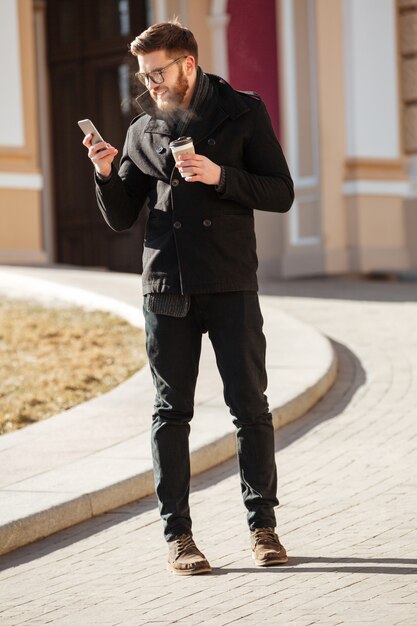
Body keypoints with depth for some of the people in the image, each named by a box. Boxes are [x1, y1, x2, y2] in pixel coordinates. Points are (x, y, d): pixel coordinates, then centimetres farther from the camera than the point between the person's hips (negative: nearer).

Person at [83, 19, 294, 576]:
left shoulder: (242, 112, 3)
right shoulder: (143, 131, 11)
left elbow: (281, 194, -2)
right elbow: (121, 217, 13)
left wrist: (219, 176, -15)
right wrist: (106, 175, -6)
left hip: (230, 284, -2)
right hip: (166, 285, 2)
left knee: (250, 406, -1)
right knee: (171, 411, 3)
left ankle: (263, 526, 9)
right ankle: (178, 535, 8)